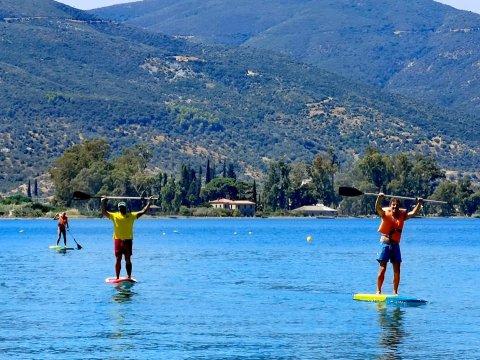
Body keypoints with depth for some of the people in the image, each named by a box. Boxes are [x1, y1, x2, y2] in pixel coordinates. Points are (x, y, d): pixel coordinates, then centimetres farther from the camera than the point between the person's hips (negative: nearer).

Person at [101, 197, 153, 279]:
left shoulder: (131, 215, 8)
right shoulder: (114, 216, 7)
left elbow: (143, 211, 9)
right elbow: (104, 212, 6)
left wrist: (149, 203, 5)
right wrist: (103, 202, -4)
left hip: (128, 240, 0)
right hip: (118, 240, 0)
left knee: (128, 260, 4)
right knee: (118, 259, 2)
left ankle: (129, 277, 7)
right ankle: (117, 278, 6)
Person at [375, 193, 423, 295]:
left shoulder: (402, 215, 6)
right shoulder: (385, 213, -4)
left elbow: (413, 213, 5)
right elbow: (377, 208, -20)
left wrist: (419, 204, -9)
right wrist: (379, 198, -38)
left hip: (395, 244, 4)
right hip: (386, 243, -4)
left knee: (397, 270, 2)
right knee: (382, 269, -6)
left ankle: (395, 292, 9)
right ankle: (378, 291, -1)